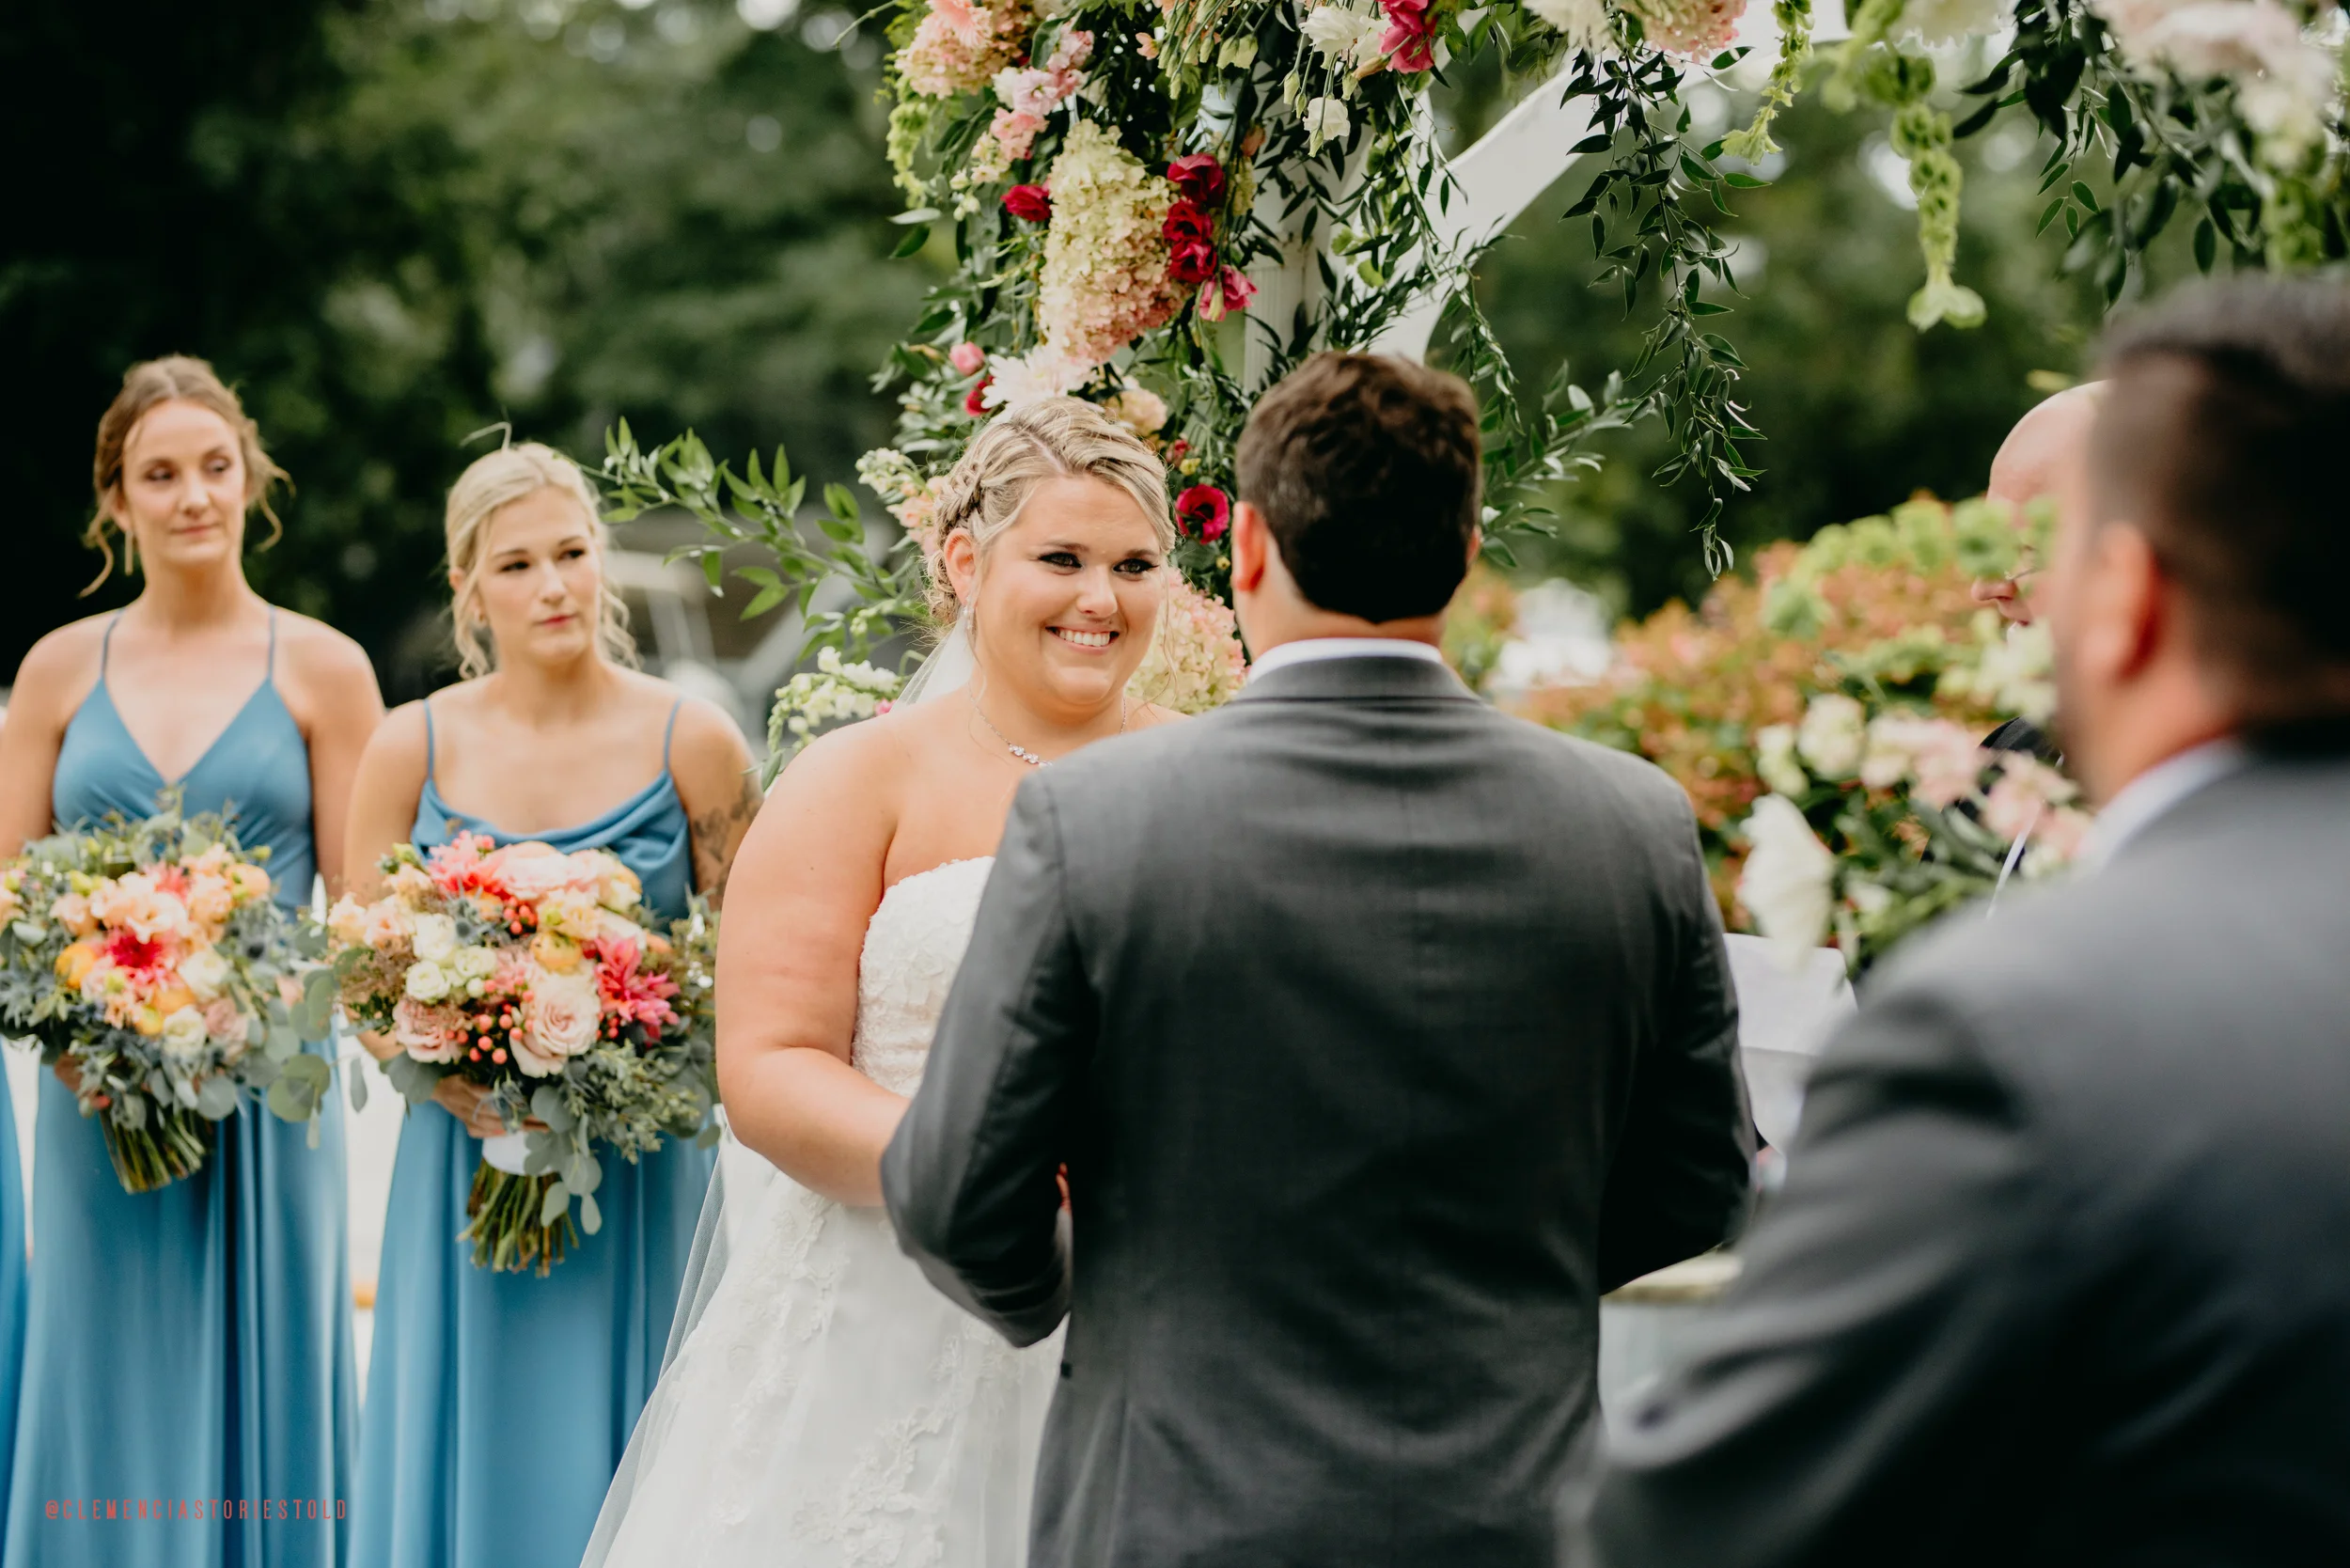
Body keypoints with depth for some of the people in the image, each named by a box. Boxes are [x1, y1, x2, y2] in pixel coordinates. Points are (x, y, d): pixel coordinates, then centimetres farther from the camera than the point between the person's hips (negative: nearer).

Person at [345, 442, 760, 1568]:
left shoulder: (692, 742, -2)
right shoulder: (414, 747, 1)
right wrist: (449, 1077, -12)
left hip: (641, 1169, -1)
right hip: (466, 1163, 1)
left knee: (621, 1462, 4)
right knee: (471, 1453, 7)